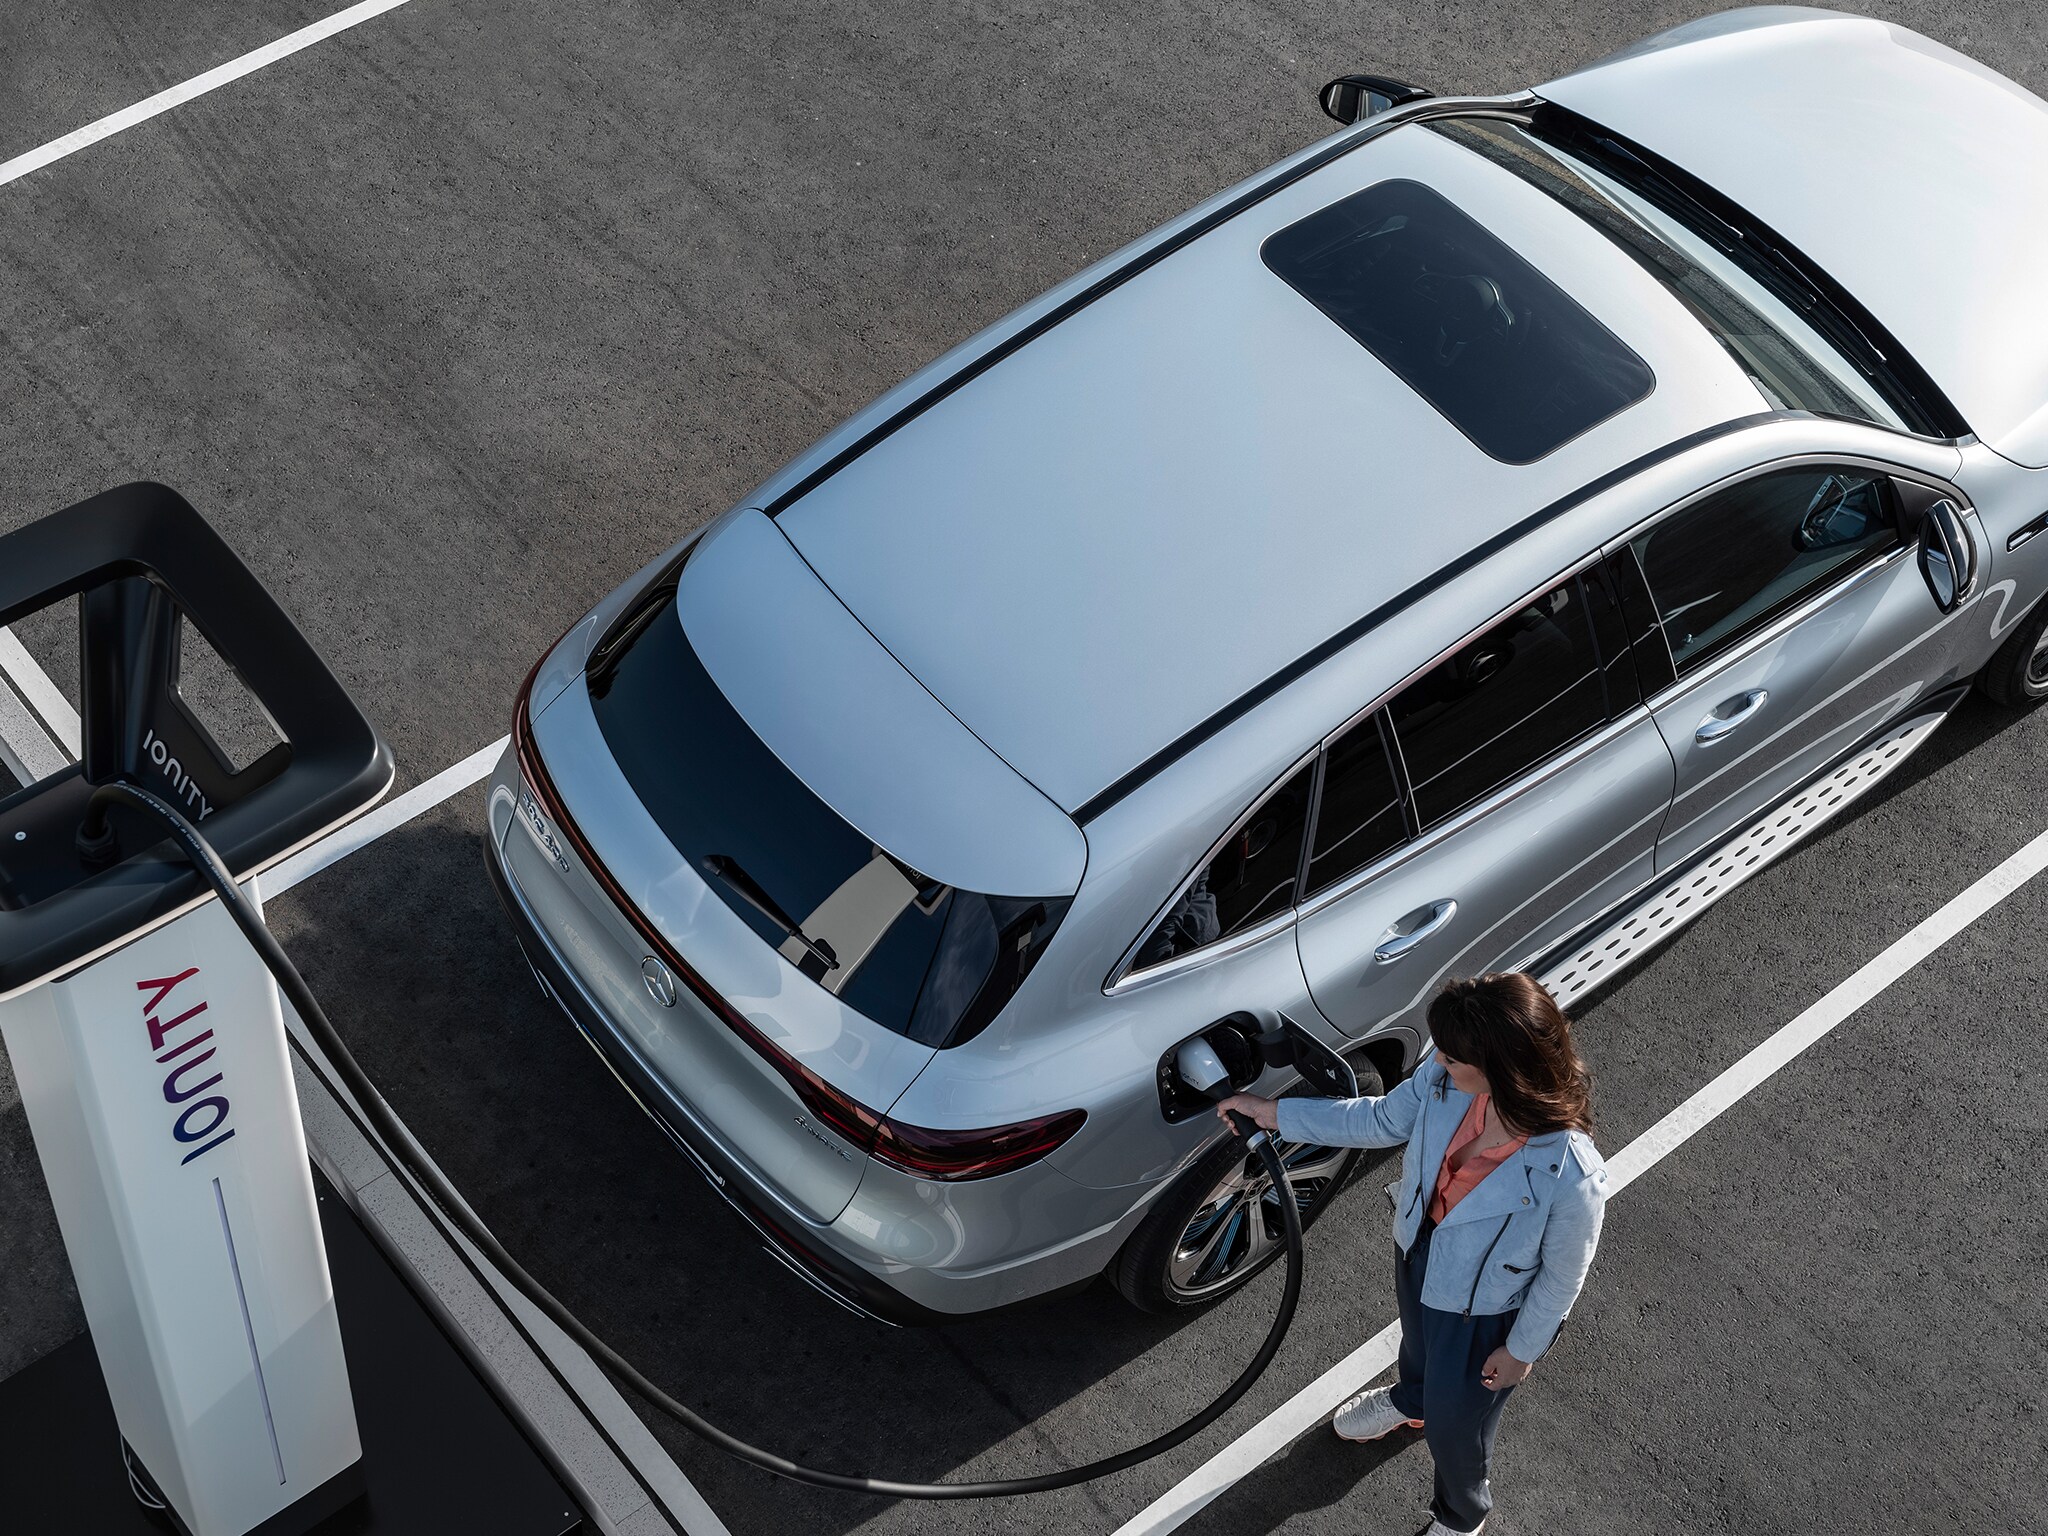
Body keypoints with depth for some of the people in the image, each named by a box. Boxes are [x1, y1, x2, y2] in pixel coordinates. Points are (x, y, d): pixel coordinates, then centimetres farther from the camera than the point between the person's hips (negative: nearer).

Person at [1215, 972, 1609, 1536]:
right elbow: (1381, 1120, -7)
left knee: (1452, 1425, 23)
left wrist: (1522, 1348, -7)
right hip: (1416, 1255, 5)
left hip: (1480, 1311, -5)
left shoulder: (1571, 1177, -43)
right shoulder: (1445, 1078, -29)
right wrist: (1272, 1113, -5)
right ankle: (1409, 1400, 75)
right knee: (1416, 1344, 38)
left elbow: (1561, 1276, -23)